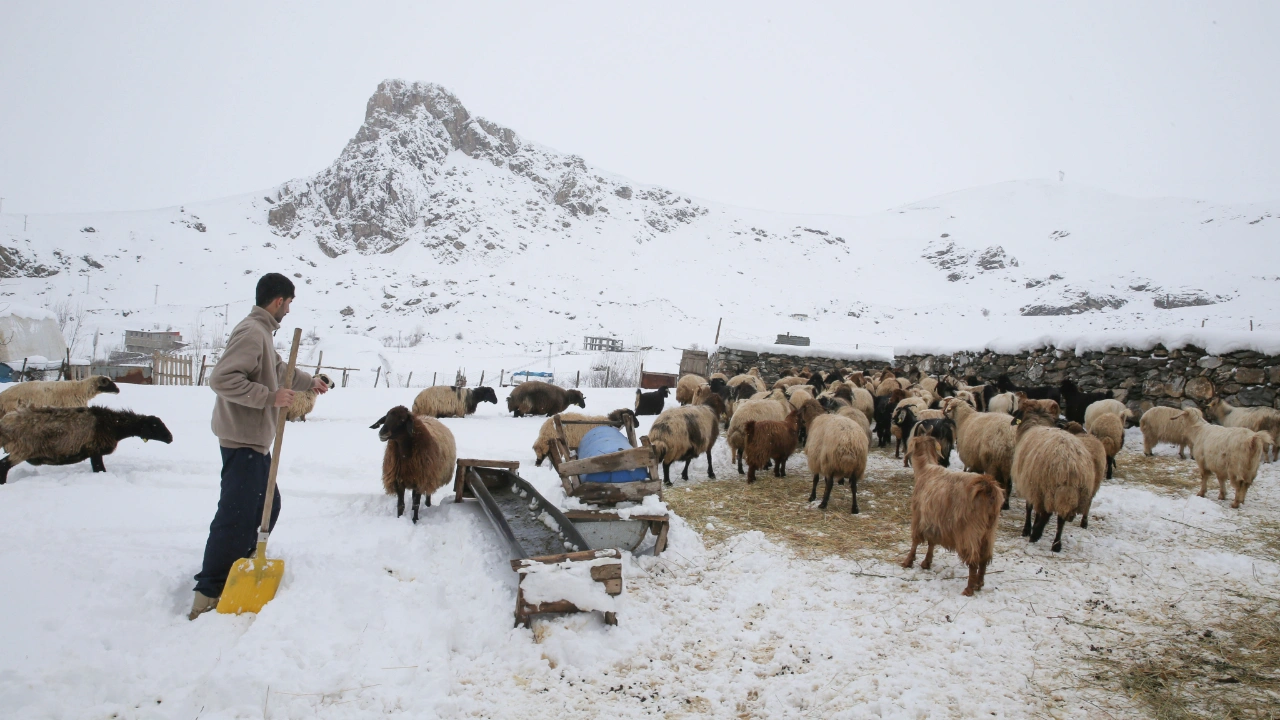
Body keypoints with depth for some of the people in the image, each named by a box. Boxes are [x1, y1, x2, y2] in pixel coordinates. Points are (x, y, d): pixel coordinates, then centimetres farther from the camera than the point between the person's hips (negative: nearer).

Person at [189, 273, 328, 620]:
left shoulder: (262, 333, 16)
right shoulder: (251, 332, -17)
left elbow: (279, 368, 34)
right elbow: (222, 378, -27)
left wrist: (309, 381, 47)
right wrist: (270, 397, -25)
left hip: (256, 440, 11)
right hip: (243, 440, -11)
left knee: (266, 507, 19)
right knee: (236, 516, -10)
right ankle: (208, 595, -5)